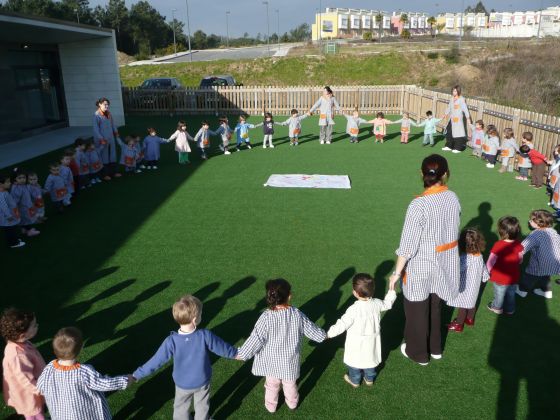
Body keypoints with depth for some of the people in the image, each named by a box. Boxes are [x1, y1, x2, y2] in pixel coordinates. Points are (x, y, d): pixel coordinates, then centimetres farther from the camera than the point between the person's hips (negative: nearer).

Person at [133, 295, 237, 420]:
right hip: (202, 381, 0)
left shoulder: (171, 341, -30)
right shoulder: (205, 336, -29)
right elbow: (222, 348, -14)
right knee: (202, 406, 27)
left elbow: (156, 361, -21)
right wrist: (236, 353, 7)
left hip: (183, 384, 0)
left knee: (181, 408, 27)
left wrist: (137, 375, -6)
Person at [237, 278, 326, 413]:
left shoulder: (266, 317, -28)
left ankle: (271, 406, 48)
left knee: (272, 384, 25)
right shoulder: (297, 315, -21)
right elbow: (311, 330, -7)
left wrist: (242, 354, -8)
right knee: (290, 383, 27)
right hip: (290, 360, 1)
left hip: (271, 361, -1)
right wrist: (324, 335, 14)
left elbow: (256, 339, -22)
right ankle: (292, 403, 52)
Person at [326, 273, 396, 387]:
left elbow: (342, 325, -27)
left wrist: (329, 333, -15)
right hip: (372, 341, 5)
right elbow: (387, 304, 5)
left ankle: (354, 380, 42)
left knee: (354, 361, 21)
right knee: (370, 359, 27)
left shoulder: (354, 309, -33)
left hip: (357, 344, -5)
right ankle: (369, 379, 48)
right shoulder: (377, 304, -17)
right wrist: (392, 290, 18)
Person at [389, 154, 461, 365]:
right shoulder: (452, 197, -9)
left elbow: (408, 244, -22)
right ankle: (435, 348, 45)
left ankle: (418, 352, 37)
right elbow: (454, 228, 4)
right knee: (435, 306, 26)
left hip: (420, 266, -6)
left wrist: (397, 272, -12)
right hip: (444, 263, 6)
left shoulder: (418, 205, -26)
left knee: (417, 310, 16)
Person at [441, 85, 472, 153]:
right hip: (452, 119, 8)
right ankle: (449, 146, 24)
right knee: (449, 132, 11)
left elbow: (465, 109, -15)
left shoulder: (461, 99, -12)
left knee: (458, 133, -3)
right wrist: (446, 114, 33)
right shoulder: (452, 99, 9)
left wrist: (468, 118, -21)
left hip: (458, 119, -7)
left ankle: (458, 148, 5)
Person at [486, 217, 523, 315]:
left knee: (499, 294, 21)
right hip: (513, 278, 4)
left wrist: (488, 271, -4)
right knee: (511, 294, 26)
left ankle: (497, 307, 45)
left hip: (500, 278, -4)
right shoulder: (518, 245, -16)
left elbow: (490, 263, -24)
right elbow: (520, 260, 1)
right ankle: (510, 309, 46)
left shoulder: (498, 245, -32)